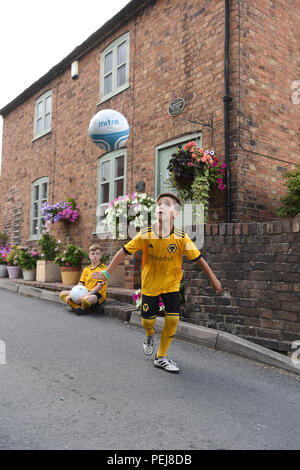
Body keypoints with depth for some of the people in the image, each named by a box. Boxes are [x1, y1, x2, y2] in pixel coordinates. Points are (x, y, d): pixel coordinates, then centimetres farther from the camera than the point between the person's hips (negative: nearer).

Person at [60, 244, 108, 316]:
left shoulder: (103, 268, -8)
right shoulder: (86, 269, 14)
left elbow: (99, 286, -17)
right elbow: (80, 284, 10)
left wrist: (86, 295, -27)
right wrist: (70, 295, -5)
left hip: (98, 294, -7)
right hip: (85, 293, 7)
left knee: (86, 300, -41)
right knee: (63, 294, 0)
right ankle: (77, 307, -23)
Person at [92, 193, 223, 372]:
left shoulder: (182, 238, -18)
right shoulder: (145, 235, -17)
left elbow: (198, 258, -9)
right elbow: (124, 252, -12)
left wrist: (213, 279, -3)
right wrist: (107, 273, -13)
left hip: (171, 284, 0)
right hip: (149, 284, 0)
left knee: (173, 319, -7)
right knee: (147, 321, 8)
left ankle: (161, 357, 15)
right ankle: (150, 336, 46)